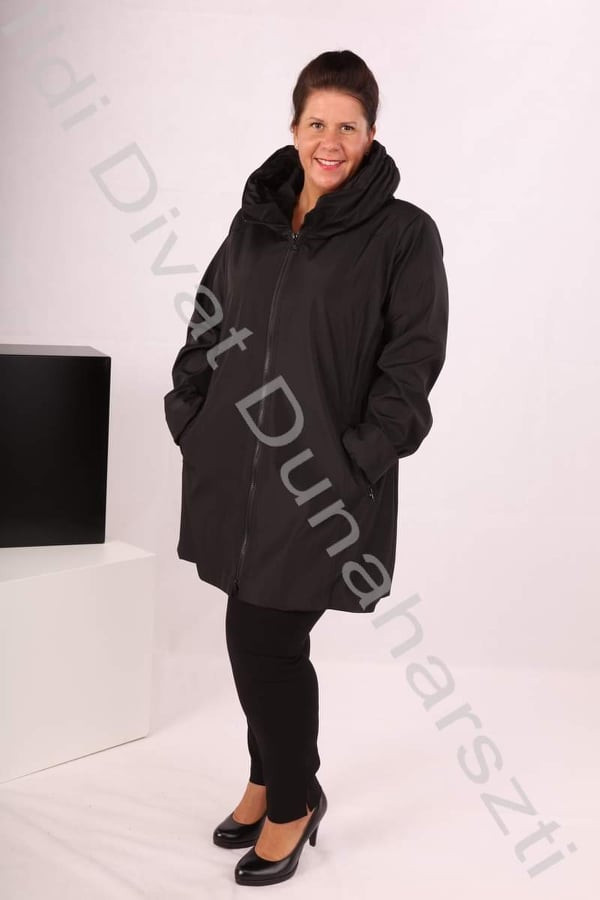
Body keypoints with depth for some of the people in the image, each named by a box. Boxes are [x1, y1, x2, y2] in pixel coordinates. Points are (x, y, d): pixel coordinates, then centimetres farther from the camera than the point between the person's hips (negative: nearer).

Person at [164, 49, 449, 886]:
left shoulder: (404, 234, -5)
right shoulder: (254, 222, 11)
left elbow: (413, 359, -9)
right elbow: (206, 327, 17)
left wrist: (359, 455, -15)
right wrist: (190, 420, 8)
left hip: (325, 482, -5)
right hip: (237, 470, 5)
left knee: (267, 639, -2)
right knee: (256, 638, 14)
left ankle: (293, 802, 24)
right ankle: (272, 780, 38)